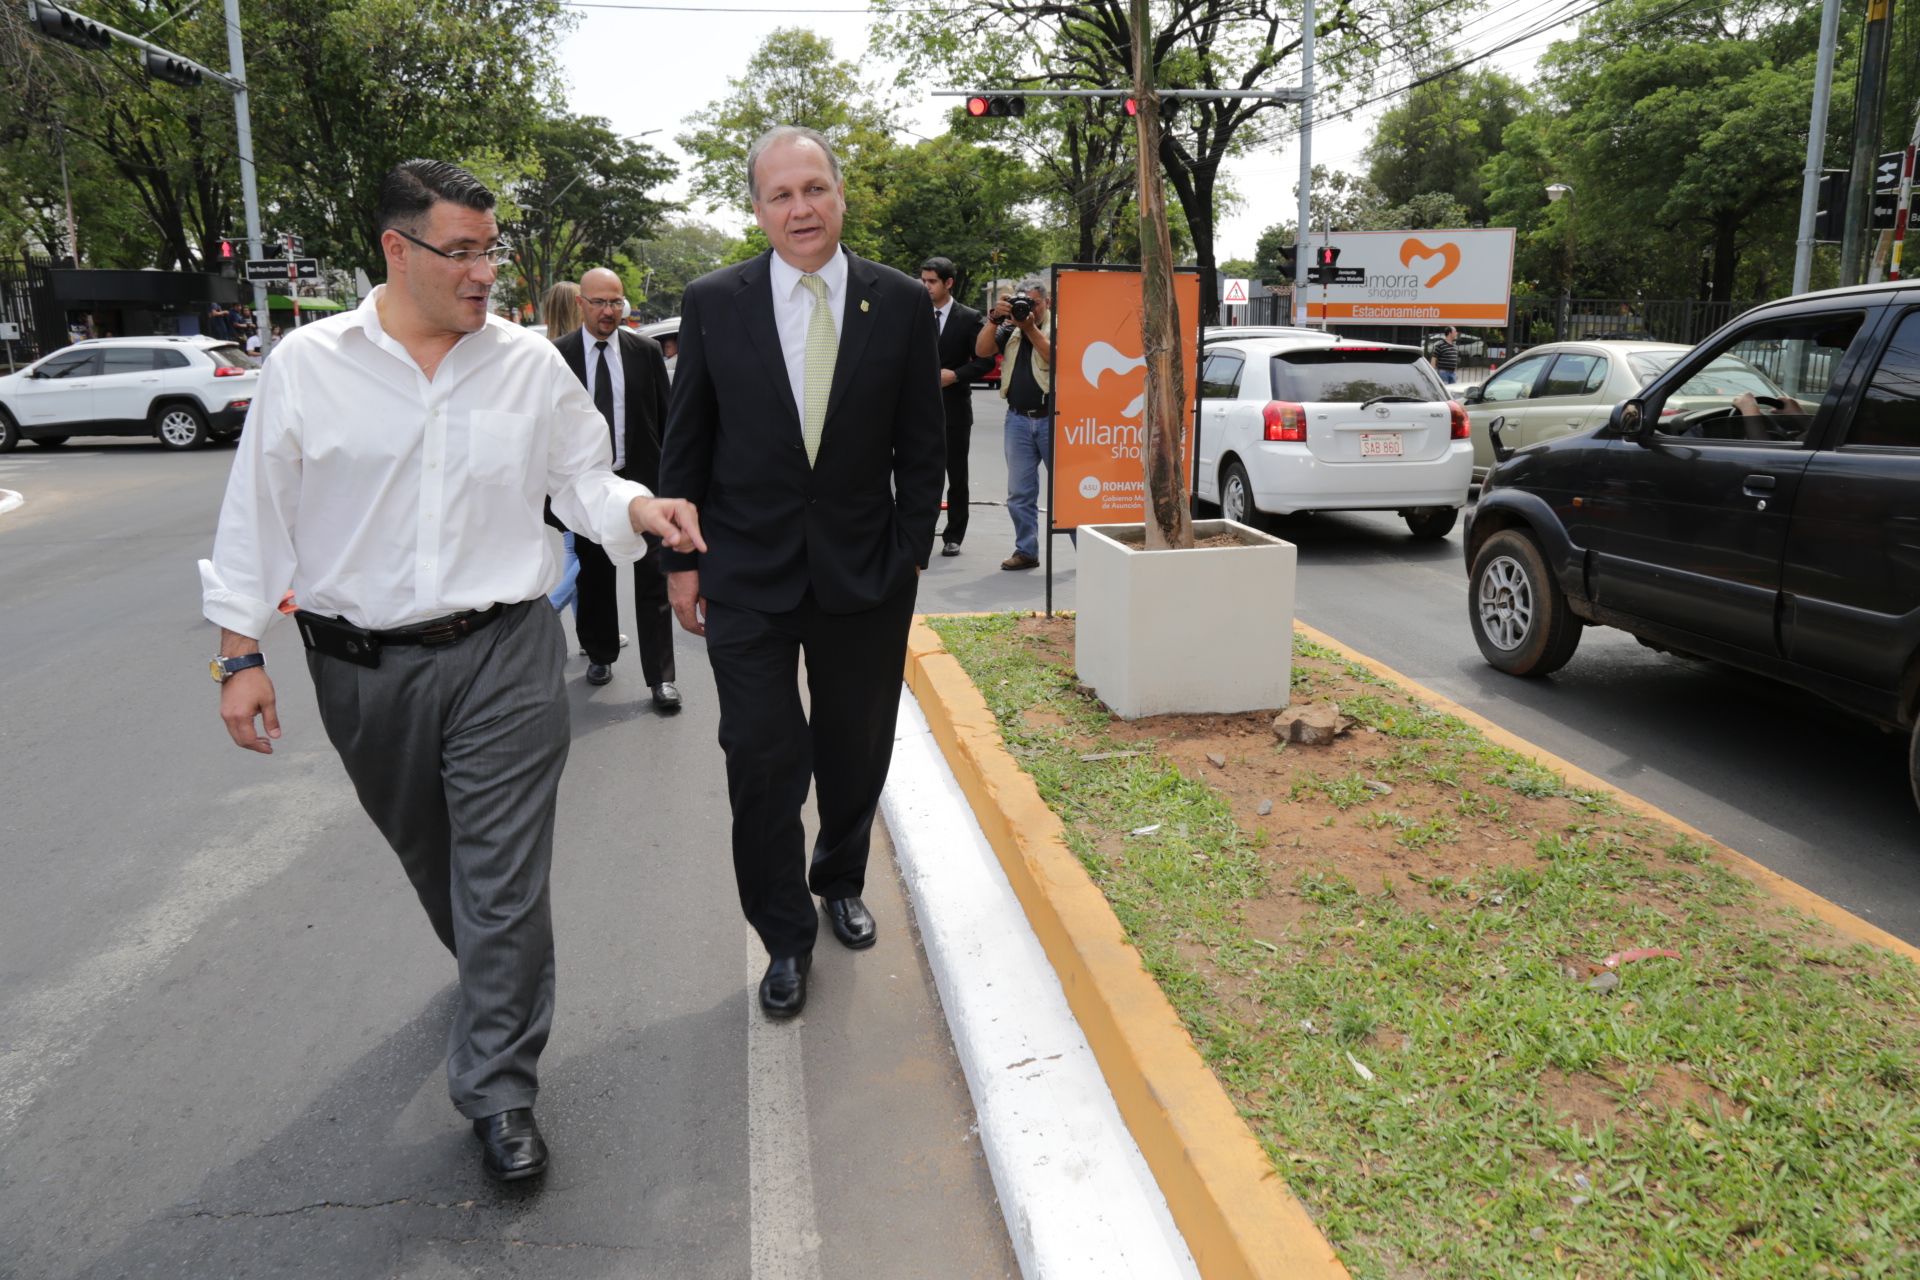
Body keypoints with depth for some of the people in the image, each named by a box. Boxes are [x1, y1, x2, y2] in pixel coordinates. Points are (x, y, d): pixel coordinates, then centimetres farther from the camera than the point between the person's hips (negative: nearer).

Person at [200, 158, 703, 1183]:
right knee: (429, 859, 20)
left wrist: (640, 509, -13)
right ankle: (491, 974, 49)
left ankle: (498, 1092, 12)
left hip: (503, 656, -1)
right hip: (362, 668, 2)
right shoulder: (307, 364, 0)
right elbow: (258, 514, 3)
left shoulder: (531, 365, 2)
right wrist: (241, 652, 1)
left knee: (504, 878, -1)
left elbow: (581, 480, 8)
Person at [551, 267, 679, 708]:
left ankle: (661, 676, 2)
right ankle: (600, 654, 33)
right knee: (594, 578, 13)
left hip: (642, 479, 0)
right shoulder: (557, 355, 0)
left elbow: (666, 419, 6)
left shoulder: (646, 351, 3)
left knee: (653, 580, -3)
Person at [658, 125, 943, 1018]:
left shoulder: (901, 304, -1)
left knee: (857, 754, 14)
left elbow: (921, 447, 3)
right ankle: (785, 939, 21)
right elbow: (686, 444, 3)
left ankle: (840, 883, 41)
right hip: (747, 578, -1)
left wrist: (910, 555, -2)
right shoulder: (712, 303, -1)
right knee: (763, 763, 2)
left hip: (864, 576, 1)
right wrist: (681, 559, 1)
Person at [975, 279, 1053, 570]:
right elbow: (981, 350, -1)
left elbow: (1055, 359, -17)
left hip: (1052, 418, -4)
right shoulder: (1009, 331, 12)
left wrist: (1030, 327, -16)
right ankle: (1026, 551, 18)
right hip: (1018, 420, 4)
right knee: (1019, 493, 8)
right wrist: (995, 317, -10)